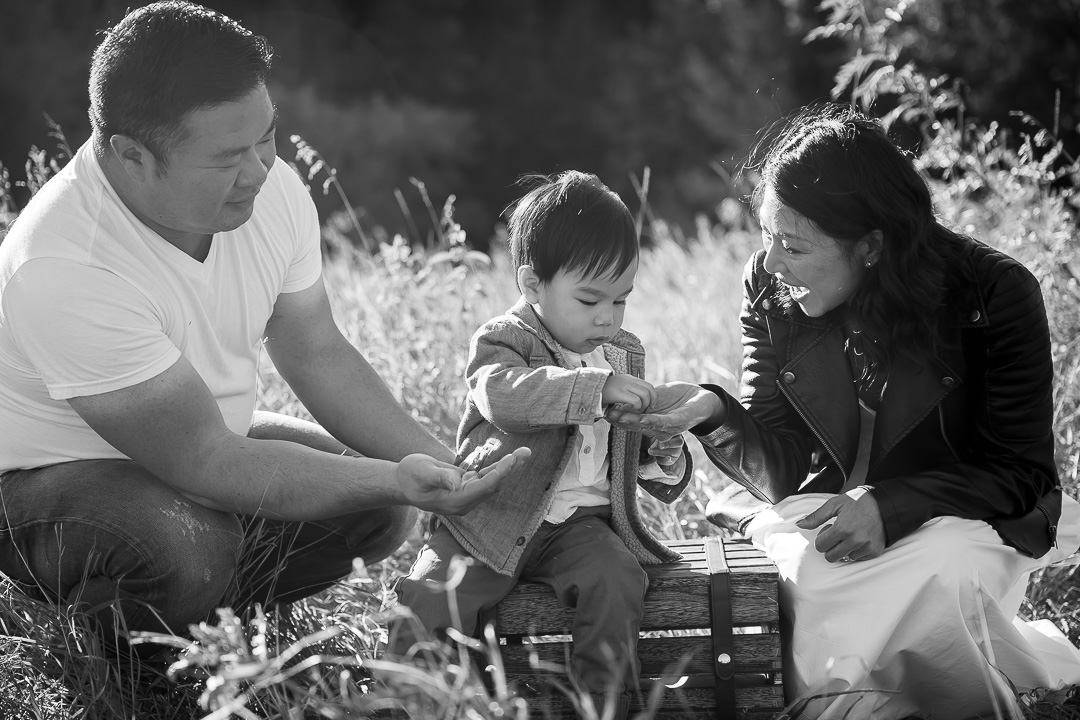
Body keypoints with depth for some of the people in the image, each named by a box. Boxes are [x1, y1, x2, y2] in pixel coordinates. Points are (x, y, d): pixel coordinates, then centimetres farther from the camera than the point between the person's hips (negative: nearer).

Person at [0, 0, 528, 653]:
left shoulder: (271, 193, -14)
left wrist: (444, 469, -13)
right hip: (55, 475, -7)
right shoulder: (62, 273, -36)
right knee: (188, 545, -36)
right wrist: (397, 479, -38)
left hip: (206, 436, 7)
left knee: (380, 510, -7)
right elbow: (203, 461, -33)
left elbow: (318, 355, 0)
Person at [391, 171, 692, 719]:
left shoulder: (624, 354, 14)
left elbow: (642, 466, 26)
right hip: (493, 519, -3)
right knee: (433, 598, -23)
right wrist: (597, 386, -37)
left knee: (615, 583, -26)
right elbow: (503, 394, -31)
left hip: (581, 522, 3)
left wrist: (664, 453, 0)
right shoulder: (501, 341, -5)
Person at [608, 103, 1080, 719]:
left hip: (967, 516, -2)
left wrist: (889, 507, -27)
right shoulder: (770, 290, -7)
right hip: (824, 508, 2)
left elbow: (1023, 471, -11)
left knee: (942, 571, -35)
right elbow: (783, 469, -7)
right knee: (805, 575, -31)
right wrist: (714, 413, -29)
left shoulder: (995, 293, -17)